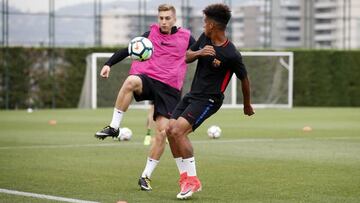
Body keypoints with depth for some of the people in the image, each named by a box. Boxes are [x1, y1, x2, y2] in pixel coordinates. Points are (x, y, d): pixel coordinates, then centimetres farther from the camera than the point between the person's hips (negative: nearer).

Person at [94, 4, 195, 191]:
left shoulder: (186, 38, 9)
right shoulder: (151, 34, 10)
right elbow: (128, 50, 12)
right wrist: (109, 64, 1)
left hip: (169, 89, 1)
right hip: (147, 78, -1)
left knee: (162, 133, -9)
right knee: (131, 81, -38)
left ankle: (145, 177, 5)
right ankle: (114, 127, -28)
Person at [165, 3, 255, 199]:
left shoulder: (231, 55, -20)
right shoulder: (204, 38, 1)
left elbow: (244, 80, -6)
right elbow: (186, 57, 11)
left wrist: (247, 106, 8)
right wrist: (199, 53, -13)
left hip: (208, 100, -8)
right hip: (192, 94, 8)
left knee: (178, 131, -22)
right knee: (169, 130, 2)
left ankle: (193, 180, -12)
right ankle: (185, 176, 12)